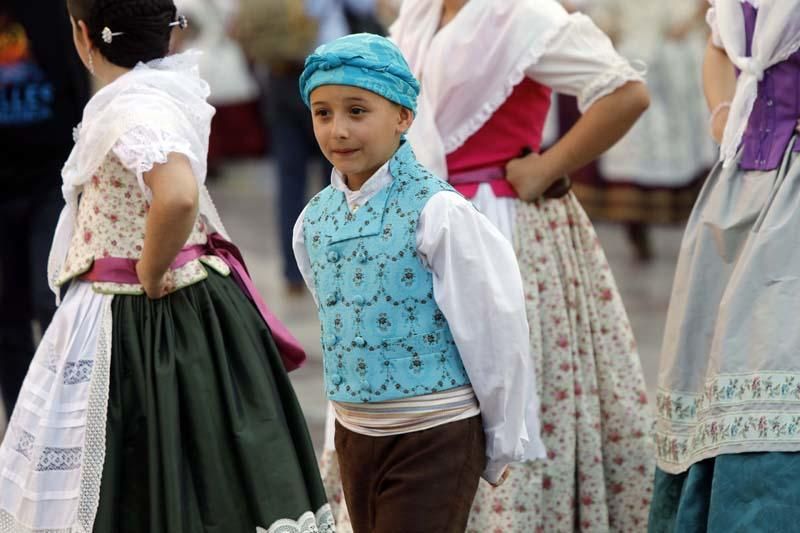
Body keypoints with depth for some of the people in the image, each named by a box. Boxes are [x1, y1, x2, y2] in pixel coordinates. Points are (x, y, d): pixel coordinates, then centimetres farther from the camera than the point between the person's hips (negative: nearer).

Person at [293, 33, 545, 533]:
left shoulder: (438, 213, -15)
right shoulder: (314, 220, 4)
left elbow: (495, 328, -10)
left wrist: (504, 442, -3)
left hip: (437, 435, -6)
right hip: (355, 434, 7)